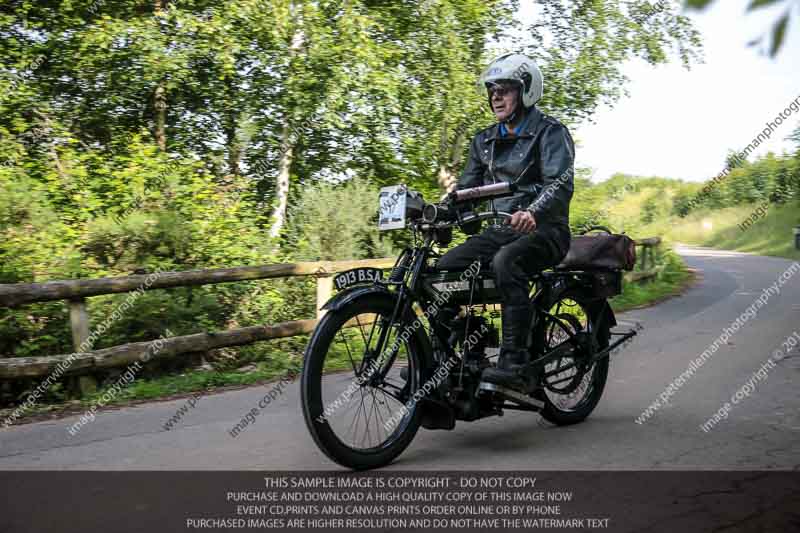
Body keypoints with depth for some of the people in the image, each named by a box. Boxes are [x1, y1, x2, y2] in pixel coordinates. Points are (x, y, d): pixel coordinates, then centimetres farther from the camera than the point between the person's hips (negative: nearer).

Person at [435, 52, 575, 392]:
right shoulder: (485, 140, 18)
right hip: (499, 230, 7)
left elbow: (560, 183, -19)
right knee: (442, 270, -12)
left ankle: (515, 364, -38)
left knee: (505, 262, -38)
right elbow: (467, 187, 16)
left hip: (543, 230, -7)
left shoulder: (550, 132, -3)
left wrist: (532, 212, -39)